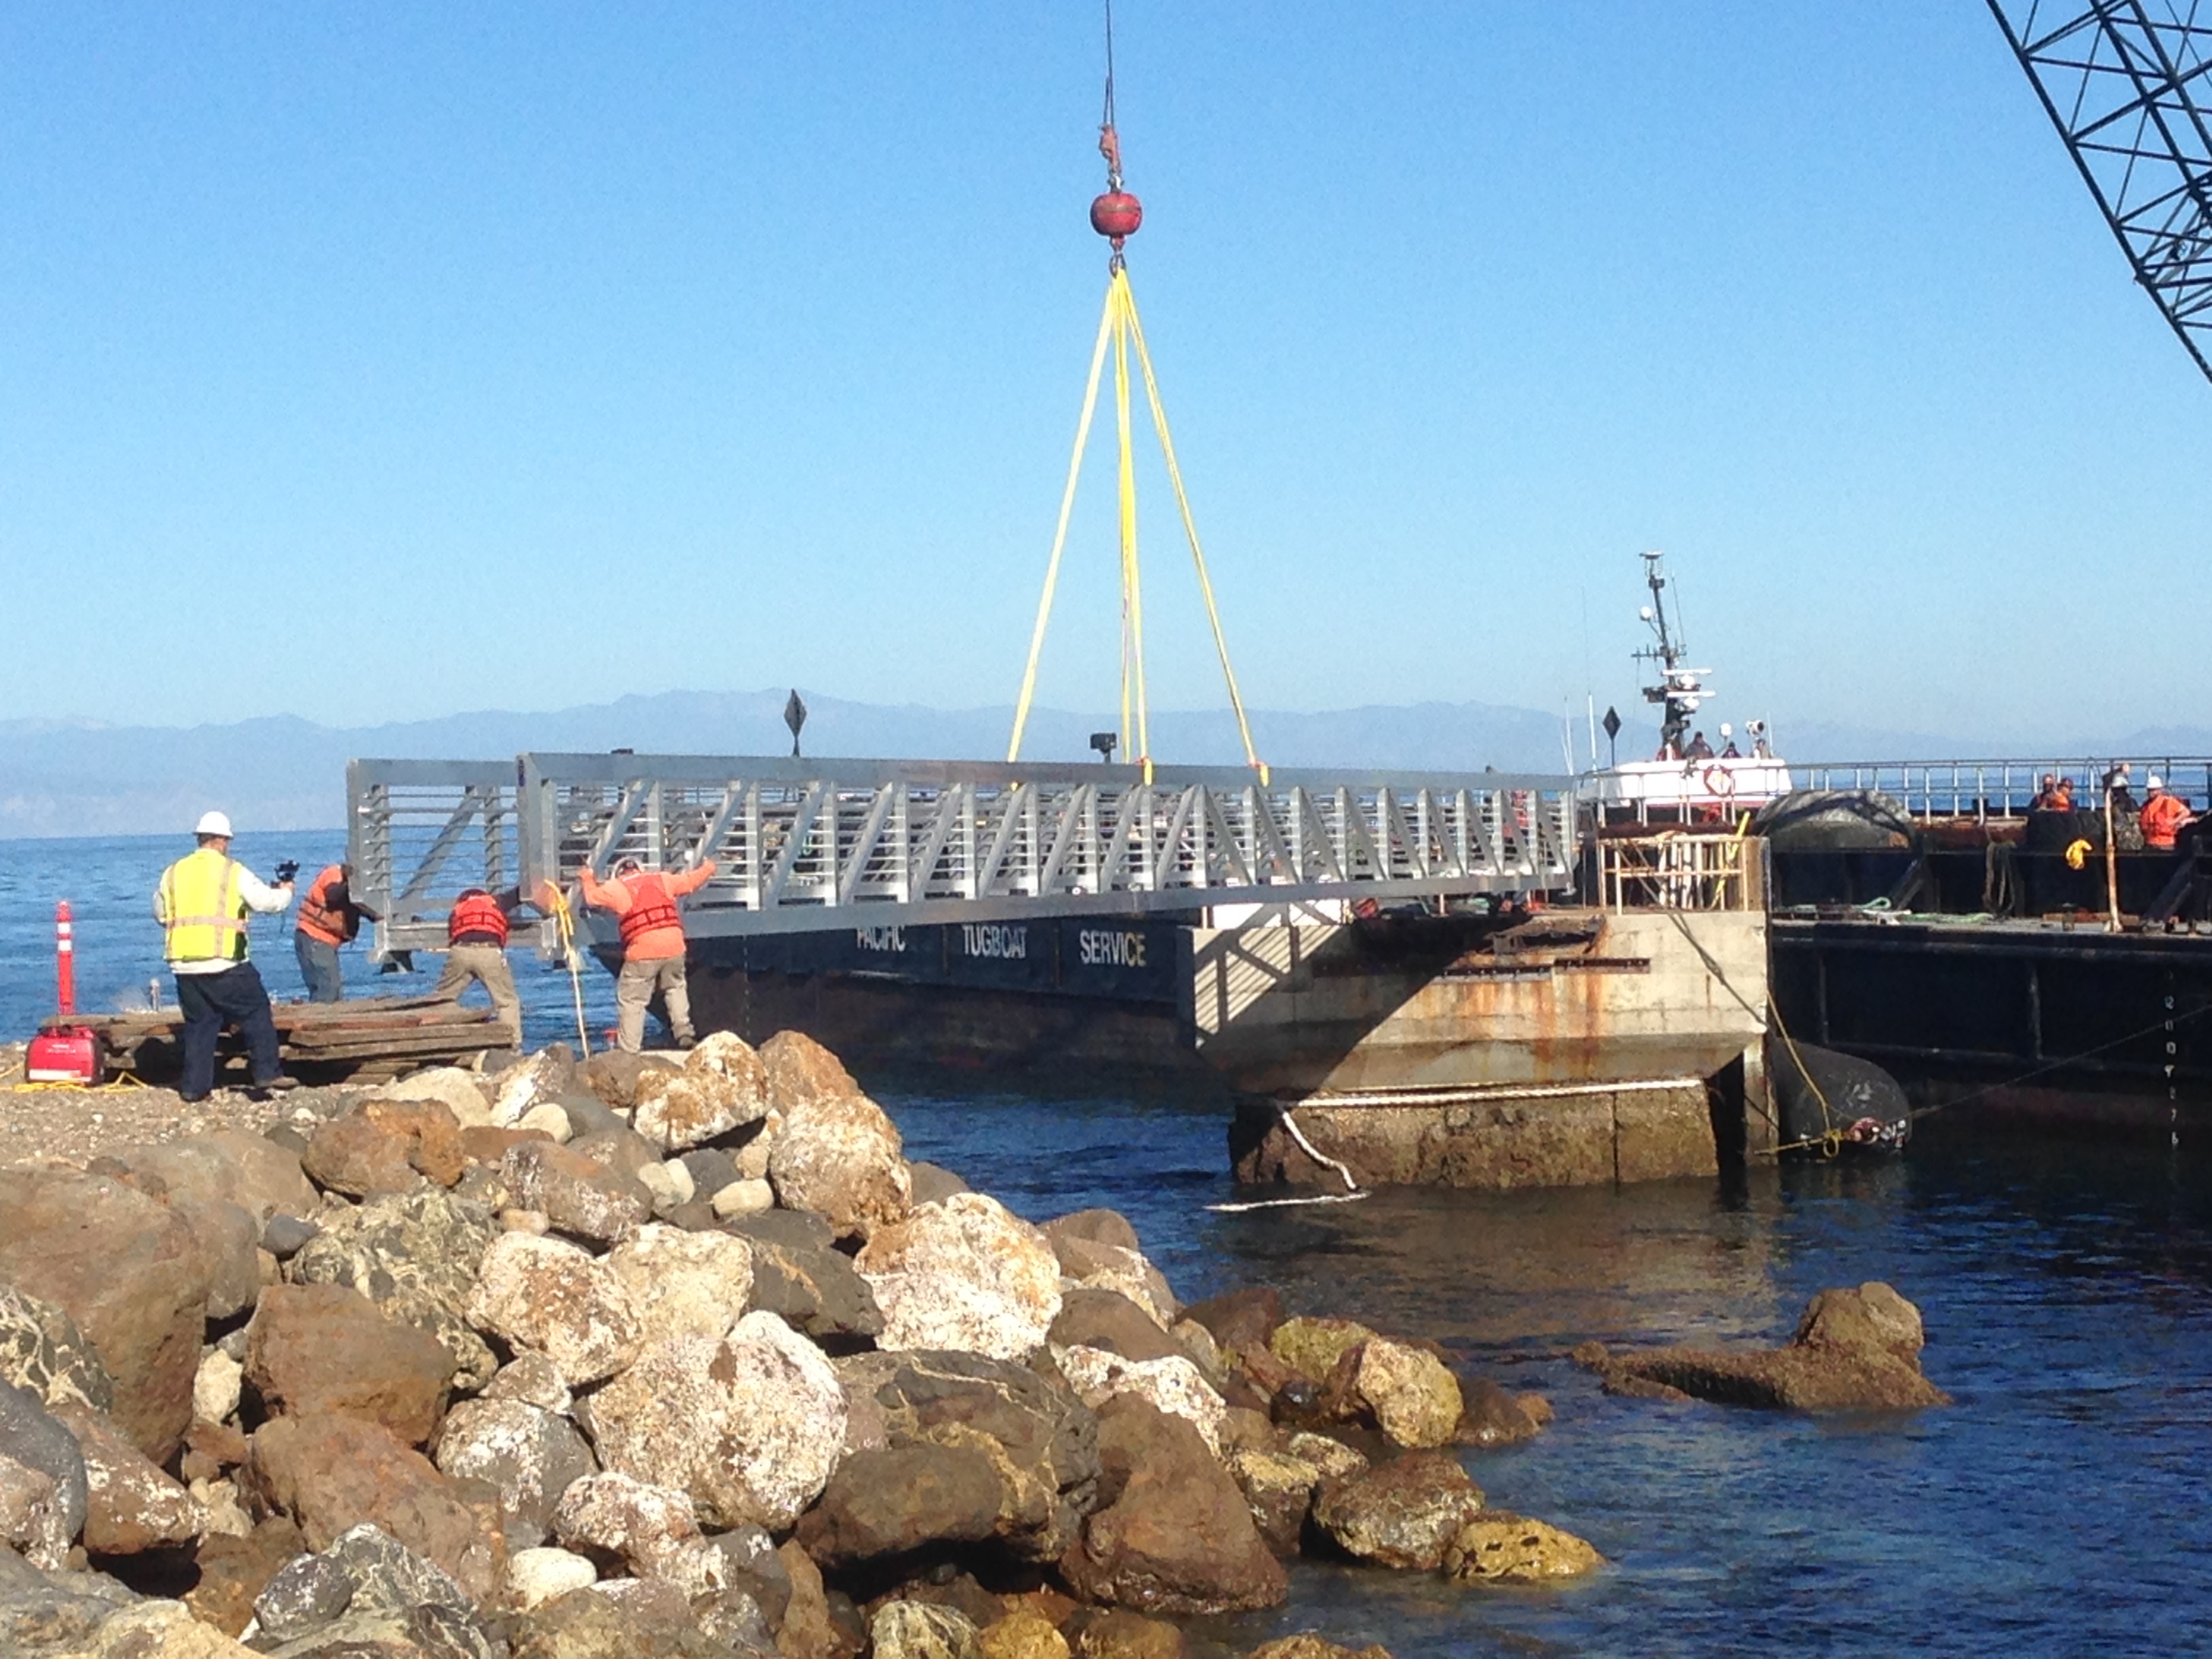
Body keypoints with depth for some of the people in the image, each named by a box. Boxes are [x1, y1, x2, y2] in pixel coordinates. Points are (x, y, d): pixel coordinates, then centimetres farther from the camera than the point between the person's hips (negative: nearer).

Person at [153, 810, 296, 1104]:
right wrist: (285, 892, 19)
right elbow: (267, 901, -1)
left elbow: (160, 914, 20)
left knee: (199, 1024, 13)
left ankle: (195, 1088, 11)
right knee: (256, 1013, 8)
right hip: (224, 964, -5)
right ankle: (267, 1073, 3)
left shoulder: (173, 873, 11)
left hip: (184, 966, 5)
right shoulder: (232, 871, -3)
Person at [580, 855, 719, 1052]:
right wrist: (707, 869, 48)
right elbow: (690, 881, 28)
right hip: (674, 947, 4)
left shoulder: (617, 888, 8)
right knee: (676, 987, 28)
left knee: (631, 1000, 4)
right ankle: (684, 1032, 19)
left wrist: (588, 879, 43)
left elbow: (592, 897, 22)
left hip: (643, 951, -4)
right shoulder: (663, 880, 17)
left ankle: (627, 1049, 2)